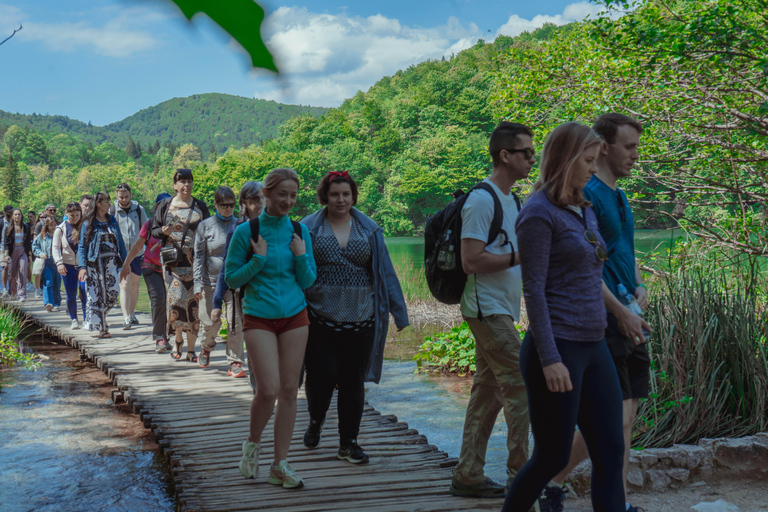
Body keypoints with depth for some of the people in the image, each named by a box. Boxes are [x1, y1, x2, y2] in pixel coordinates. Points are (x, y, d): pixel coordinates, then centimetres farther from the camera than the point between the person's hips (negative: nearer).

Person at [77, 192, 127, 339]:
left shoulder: (112, 221, 13)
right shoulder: (88, 223, 1)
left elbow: (120, 242, 16)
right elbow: (82, 246, -1)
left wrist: (124, 261, 11)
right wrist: (82, 267, -11)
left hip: (111, 262, 4)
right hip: (94, 264, -4)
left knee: (113, 292, -7)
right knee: (96, 296, -3)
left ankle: (100, 317, 16)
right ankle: (101, 328, 2)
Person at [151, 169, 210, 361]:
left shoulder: (200, 206, 11)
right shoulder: (165, 205, 8)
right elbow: (154, 230, 11)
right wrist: (163, 231, -11)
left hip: (195, 262, 1)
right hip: (173, 261, -1)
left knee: (193, 302, -3)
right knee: (176, 298, -11)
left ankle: (191, 349, 3)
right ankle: (178, 340, 11)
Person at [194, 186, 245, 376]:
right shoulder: (205, 226, 2)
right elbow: (199, 256, 2)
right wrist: (198, 283, -6)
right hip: (211, 281, 0)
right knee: (210, 322, 3)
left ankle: (235, 362, 2)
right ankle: (206, 348, 34)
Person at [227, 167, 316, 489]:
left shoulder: (299, 231, 4)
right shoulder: (246, 232, -5)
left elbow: (307, 282, 7)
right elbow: (232, 279, -2)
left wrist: (301, 256, -10)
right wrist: (259, 260, -16)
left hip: (294, 317, 3)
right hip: (258, 318, -3)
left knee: (289, 390, 3)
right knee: (269, 389, -13)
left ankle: (280, 465, 13)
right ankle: (252, 443, 17)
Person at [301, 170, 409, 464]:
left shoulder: (368, 230, 8)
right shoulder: (308, 229, 3)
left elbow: (385, 272, 9)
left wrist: (398, 311, 6)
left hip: (360, 319, 2)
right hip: (320, 318, -2)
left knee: (353, 381, 4)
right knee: (322, 376, -4)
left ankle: (348, 443, 14)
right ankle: (315, 422, 27)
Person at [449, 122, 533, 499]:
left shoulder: (511, 200, 17)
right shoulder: (482, 201, -14)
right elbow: (471, 261, -21)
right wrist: (520, 257, -19)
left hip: (501, 310, 10)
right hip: (488, 310, -10)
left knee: (489, 393, 11)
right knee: (520, 388, -8)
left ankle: (468, 477, 16)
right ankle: (520, 475, -1)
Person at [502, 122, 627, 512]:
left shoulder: (585, 210, 13)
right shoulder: (540, 213, -11)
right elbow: (534, 290, -16)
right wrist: (550, 359, -20)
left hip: (593, 348, 8)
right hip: (558, 348, -8)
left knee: (610, 453, 5)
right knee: (552, 458, 2)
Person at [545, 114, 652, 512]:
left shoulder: (619, 198, 18)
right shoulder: (586, 195, -12)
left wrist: (639, 288, 9)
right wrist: (620, 311, -20)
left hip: (628, 322, 9)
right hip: (602, 322, -9)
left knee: (626, 415, 10)